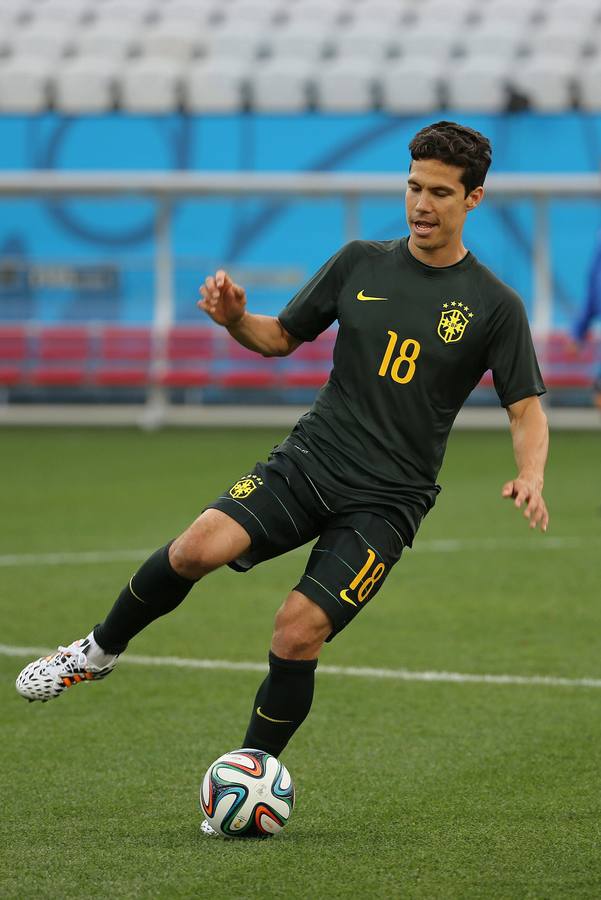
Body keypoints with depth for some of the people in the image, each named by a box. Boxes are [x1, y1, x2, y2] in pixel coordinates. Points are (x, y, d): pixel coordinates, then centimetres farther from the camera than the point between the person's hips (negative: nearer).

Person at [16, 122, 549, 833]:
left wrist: (530, 476, -18)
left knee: (298, 631, -16)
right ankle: (101, 650, 2)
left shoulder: (494, 306, -1)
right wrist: (233, 318, -6)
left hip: (386, 501, -2)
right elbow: (282, 337, 16)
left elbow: (526, 407, 1)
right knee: (201, 545, -24)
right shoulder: (361, 263, 7)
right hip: (308, 460, 2)